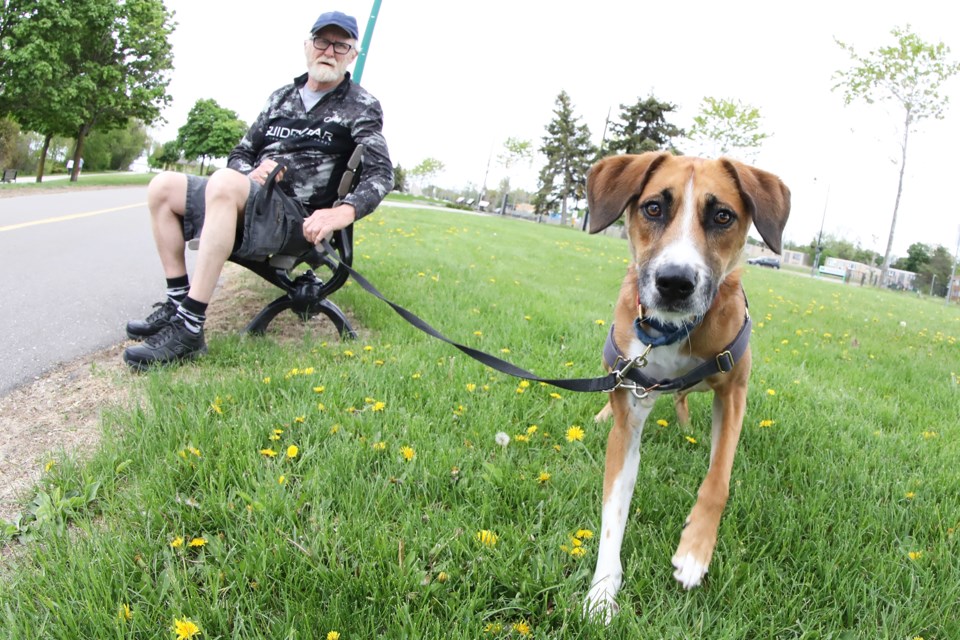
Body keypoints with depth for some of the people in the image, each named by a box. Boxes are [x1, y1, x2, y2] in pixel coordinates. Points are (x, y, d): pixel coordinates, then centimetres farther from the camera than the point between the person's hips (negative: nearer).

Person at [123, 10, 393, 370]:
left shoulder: (361, 107, 4)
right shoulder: (281, 98, 21)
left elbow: (381, 173, -9)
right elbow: (239, 155, 23)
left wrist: (343, 213, -29)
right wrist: (252, 173, -4)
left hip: (297, 219, -7)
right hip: (251, 201, 7)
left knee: (224, 183, -35)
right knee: (163, 187, -5)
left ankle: (189, 328, -35)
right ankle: (177, 302, -4)